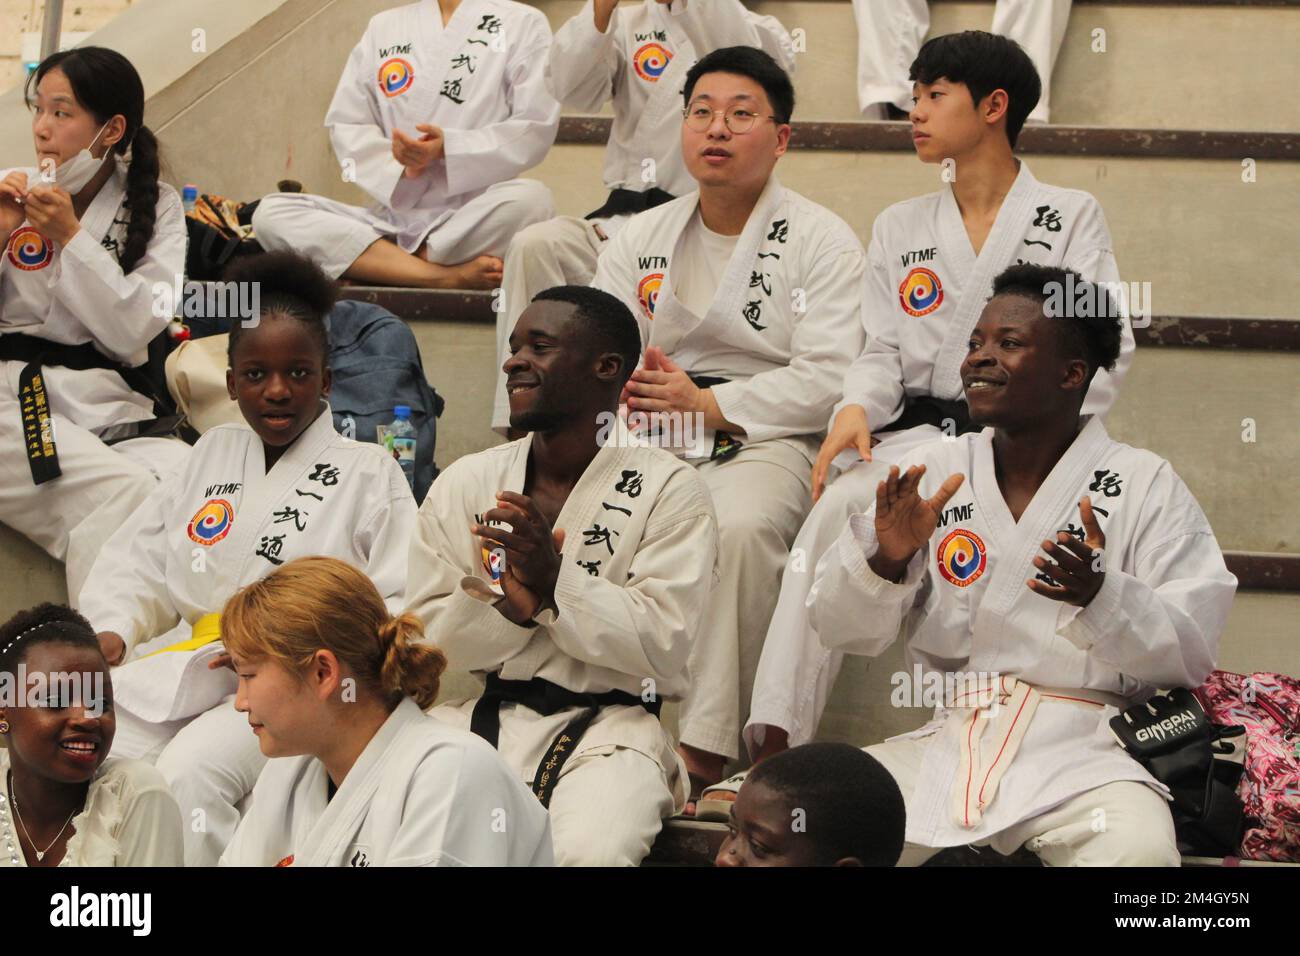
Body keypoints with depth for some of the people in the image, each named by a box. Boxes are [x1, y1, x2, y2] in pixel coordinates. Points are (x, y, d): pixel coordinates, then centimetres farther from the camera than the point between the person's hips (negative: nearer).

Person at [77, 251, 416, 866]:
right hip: (179, 671, 5)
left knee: (191, 774, -33)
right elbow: (140, 561, 22)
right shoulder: (213, 454, 22)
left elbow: (404, 607, -4)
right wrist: (112, 630, 1)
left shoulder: (369, 473, 6)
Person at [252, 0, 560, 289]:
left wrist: (449, 148, -19)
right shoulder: (384, 27, 15)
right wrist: (399, 168, -13)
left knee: (529, 199, -36)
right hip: (391, 219, 3)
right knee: (272, 213, -20)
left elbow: (536, 127, -3)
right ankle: (445, 277, -33)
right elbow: (346, 124, 8)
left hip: (481, 221, -3)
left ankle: (372, 267, -24)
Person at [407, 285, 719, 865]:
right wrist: (511, 606, -13)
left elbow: (664, 644, -10)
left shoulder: (669, 490, -1)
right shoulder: (464, 485, 9)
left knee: (588, 851, -33)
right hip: (481, 715, 3)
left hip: (609, 722, -3)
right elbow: (423, 634, 6)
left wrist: (556, 579, -21)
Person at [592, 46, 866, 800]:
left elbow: (827, 378, -8)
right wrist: (630, 385, -15)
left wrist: (710, 405, -17)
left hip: (766, 442, -4)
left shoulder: (823, 242, 3)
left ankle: (703, 752, -37)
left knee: (740, 529, -38)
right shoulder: (641, 239, 19)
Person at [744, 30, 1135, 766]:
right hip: (921, 433, 3)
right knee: (838, 509, -31)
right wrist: (857, 410, -8)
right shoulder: (901, 228, 21)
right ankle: (775, 741, -39)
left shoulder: (1072, 217, 9)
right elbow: (883, 352, 16)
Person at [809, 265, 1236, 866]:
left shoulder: (1146, 487, 4)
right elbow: (840, 628, 10)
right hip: (945, 743, 3)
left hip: (1082, 752, -2)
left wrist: (1099, 596, -22)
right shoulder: (933, 473, 12)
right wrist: (886, 559, -12)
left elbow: (1193, 651, -4)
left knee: (1136, 851, -34)